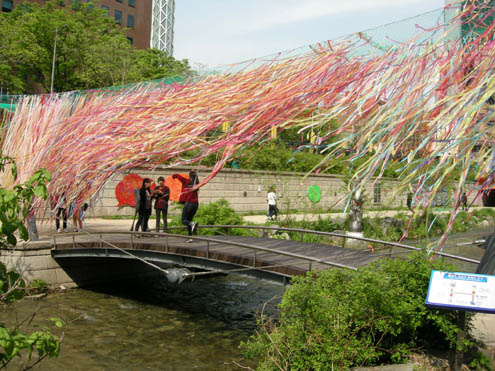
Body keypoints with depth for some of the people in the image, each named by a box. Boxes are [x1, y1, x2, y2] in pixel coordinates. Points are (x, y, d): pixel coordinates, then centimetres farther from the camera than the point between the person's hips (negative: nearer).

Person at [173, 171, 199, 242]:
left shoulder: (187, 181, -4)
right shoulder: (197, 183, 8)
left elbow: (178, 175, 0)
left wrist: (174, 176, 20)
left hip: (188, 203, -5)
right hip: (195, 204, 5)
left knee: (183, 220, 3)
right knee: (189, 220, 15)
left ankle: (193, 223, -29)